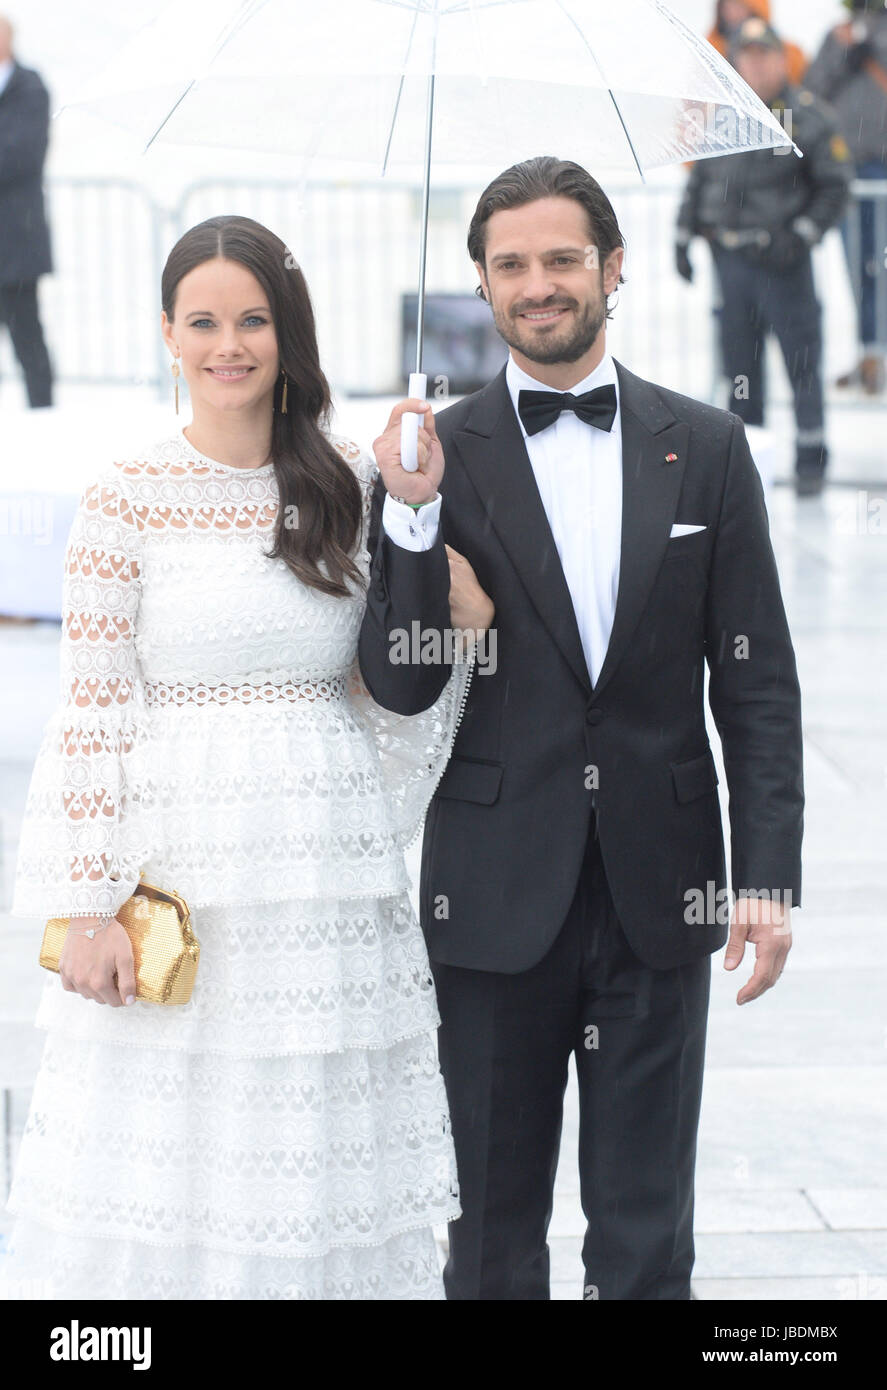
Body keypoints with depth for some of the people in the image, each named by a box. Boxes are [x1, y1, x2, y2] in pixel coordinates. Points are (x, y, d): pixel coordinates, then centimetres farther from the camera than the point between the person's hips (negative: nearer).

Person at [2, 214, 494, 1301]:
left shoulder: (354, 487, 6)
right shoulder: (127, 499, -3)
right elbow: (90, 714, -4)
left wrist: (458, 619, -7)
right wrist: (89, 911, -8)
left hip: (331, 878, 3)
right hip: (175, 889, -2)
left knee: (318, 1168, 6)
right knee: (160, 1182, 1)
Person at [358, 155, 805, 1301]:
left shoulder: (706, 449, 4)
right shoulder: (438, 457, -1)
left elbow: (758, 682, 4)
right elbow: (399, 688, -5)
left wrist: (768, 874, -4)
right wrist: (415, 514, -19)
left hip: (660, 893, 1)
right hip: (498, 895, -1)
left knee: (645, 1238, 8)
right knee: (494, 1224, 11)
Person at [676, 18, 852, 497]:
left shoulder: (806, 116, -3)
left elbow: (835, 184, -3)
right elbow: (698, 178, 19)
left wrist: (802, 235, -12)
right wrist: (683, 236, 12)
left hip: (782, 259, -4)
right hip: (730, 257, 5)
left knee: (801, 361, -4)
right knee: (739, 362, 10)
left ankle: (811, 460, 1)